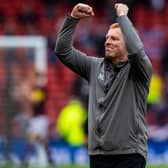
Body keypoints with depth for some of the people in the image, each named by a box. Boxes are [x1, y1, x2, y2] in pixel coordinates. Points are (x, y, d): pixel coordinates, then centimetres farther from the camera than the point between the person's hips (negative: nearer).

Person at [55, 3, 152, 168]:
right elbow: (63, 50, 9)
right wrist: (73, 18, -1)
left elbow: (136, 49, -25)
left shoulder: (137, 70, -3)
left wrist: (123, 16, -13)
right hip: (98, 154, 5)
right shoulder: (95, 67, 12)